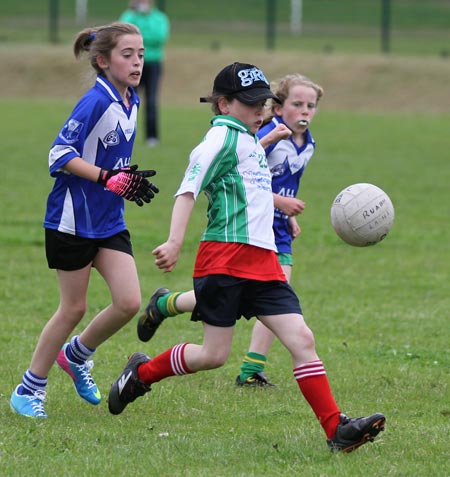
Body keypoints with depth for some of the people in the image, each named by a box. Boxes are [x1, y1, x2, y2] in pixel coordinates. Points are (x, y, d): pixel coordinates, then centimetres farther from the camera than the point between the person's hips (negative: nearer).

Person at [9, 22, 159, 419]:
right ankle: (29, 389, 16)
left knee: (129, 302, -3)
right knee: (73, 308, 1)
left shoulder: (130, 103, 7)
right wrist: (109, 178, -27)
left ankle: (75, 355, 22)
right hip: (74, 220, -7)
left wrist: (129, 180, 7)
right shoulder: (96, 102, -19)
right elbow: (60, 154, -22)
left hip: (110, 222, 7)